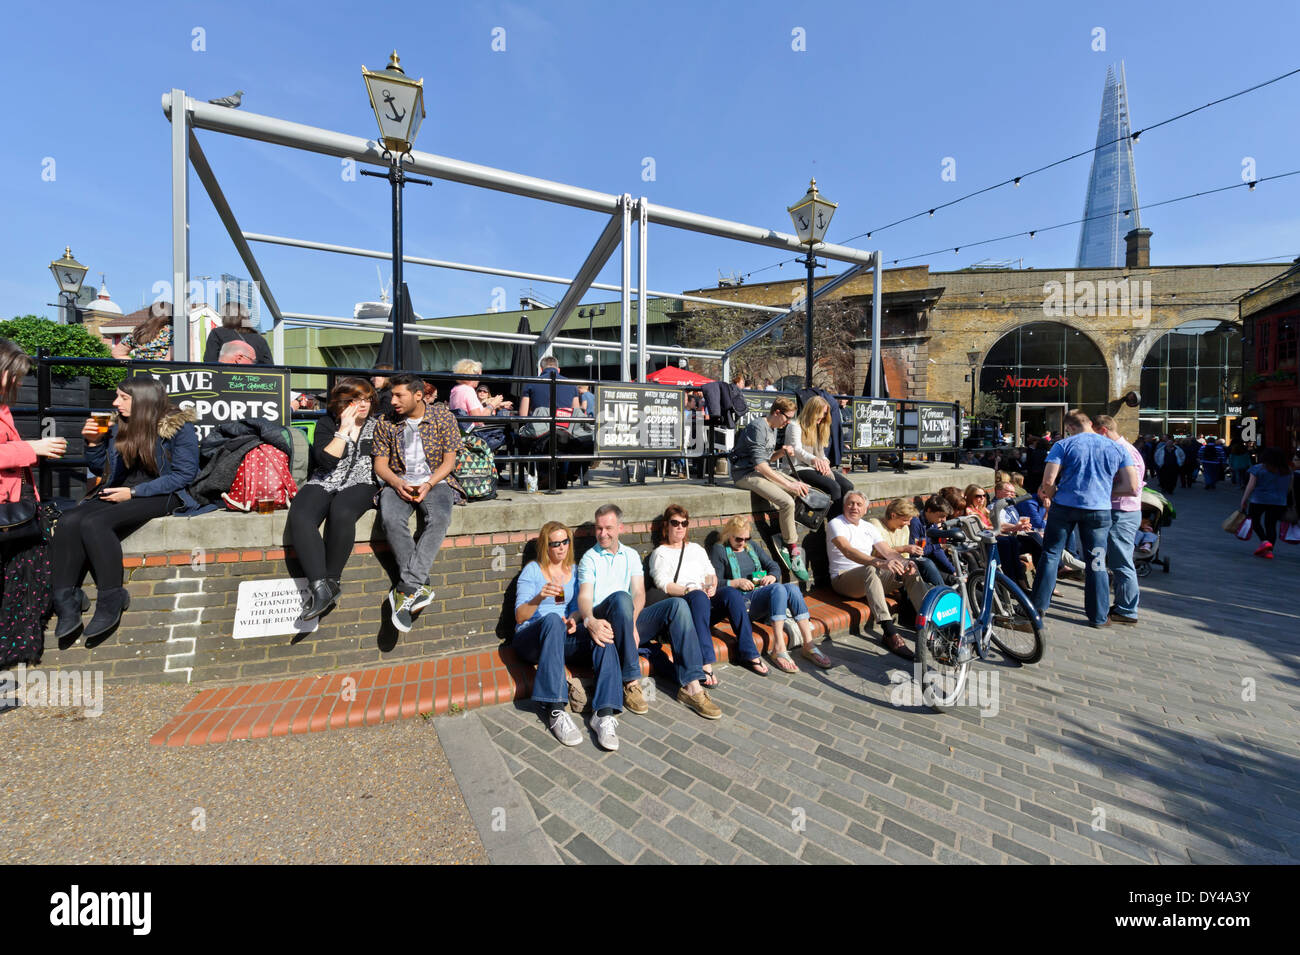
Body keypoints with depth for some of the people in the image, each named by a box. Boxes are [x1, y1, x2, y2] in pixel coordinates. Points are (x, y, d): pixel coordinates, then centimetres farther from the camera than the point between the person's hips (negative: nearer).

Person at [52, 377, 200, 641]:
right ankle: (66, 600, -17)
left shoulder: (179, 425, -6)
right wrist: (94, 442, 4)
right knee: (68, 521, -22)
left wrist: (134, 492, -15)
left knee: (95, 523, -29)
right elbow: (101, 469, 22)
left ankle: (111, 599, -18)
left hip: (161, 495, -6)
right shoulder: (120, 425, 14)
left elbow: (185, 474, -12)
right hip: (119, 493, 7)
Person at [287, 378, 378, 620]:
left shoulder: (375, 426, 15)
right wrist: (344, 429, -4)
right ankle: (320, 586, -35)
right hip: (323, 483, 1)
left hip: (359, 483, -1)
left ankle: (331, 581, -24)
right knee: (299, 517, -31)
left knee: (341, 513, -36)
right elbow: (325, 459, -4)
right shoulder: (326, 424, 12)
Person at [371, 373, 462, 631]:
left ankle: (406, 588, -32)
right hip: (398, 482, 2)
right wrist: (397, 483, -13)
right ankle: (420, 586, -26)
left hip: (435, 481, -1)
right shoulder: (386, 423, 8)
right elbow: (380, 464, 8)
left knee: (439, 518, -35)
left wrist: (428, 484, -15)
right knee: (391, 519, -33)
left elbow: (449, 460, 1)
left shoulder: (442, 416, 2)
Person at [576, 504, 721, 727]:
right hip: (604, 622, -4)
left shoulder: (631, 555, 18)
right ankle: (632, 683, -32)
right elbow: (584, 596, -8)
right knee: (620, 597, -37)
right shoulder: (589, 558, 7)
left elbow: (639, 593, 5)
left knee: (678, 604, -20)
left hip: (631, 619, 4)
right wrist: (590, 621, -31)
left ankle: (691, 687, -25)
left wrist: (632, 622, -15)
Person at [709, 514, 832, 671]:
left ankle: (808, 644, -27)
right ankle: (779, 649, -37)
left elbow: (773, 566, 20)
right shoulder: (719, 550, 5)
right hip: (742, 599, -5)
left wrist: (772, 577, -2)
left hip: (764, 595, 6)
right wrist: (736, 583, -15)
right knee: (779, 589, -33)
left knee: (792, 588, -27)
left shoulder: (752, 545, 22)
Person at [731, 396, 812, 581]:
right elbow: (760, 464, -23)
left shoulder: (772, 429, 16)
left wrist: (782, 452, 1)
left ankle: (785, 539, -2)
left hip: (764, 471, 10)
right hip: (746, 474, -10)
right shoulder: (757, 427, -15)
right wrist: (789, 484, -24)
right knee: (787, 501, -28)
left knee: (804, 491, -4)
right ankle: (793, 550, -11)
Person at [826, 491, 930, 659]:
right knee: (870, 570, -38)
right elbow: (848, 551, -25)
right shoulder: (836, 524, -7)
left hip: (871, 579, 7)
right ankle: (890, 633, -45)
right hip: (844, 578, -7)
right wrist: (880, 563, -39)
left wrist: (905, 562, -16)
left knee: (911, 570, -9)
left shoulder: (868, 527, 17)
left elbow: (888, 551, 8)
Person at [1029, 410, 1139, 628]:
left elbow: (1048, 481, -12)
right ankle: (1098, 616, 19)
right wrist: (1104, 490, 14)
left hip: (1064, 506, -2)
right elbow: (1132, 487, 1)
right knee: (1096, 563, 11)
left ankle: (1039, 605, 15)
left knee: (1050, 555, 9)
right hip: (1099, 510, 2)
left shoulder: (1063, 445, -4)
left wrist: (1049, 493, 8)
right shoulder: (1116, 448, 5)